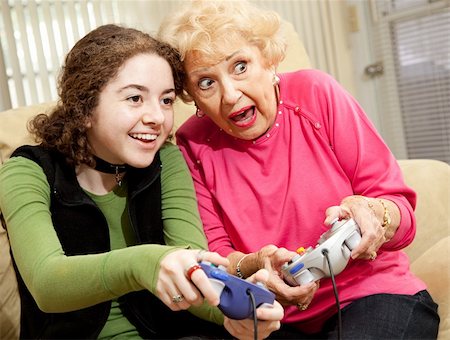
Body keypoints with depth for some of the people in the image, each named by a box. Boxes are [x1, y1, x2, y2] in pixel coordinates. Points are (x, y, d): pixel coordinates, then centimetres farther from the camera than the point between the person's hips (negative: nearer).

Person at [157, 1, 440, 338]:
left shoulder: (315, 93, -7)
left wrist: (368, 211, -29)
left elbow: (401, 209, -6)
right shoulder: (193, 146, -2)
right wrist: (253, 266, -23)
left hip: (373, 295, -1)